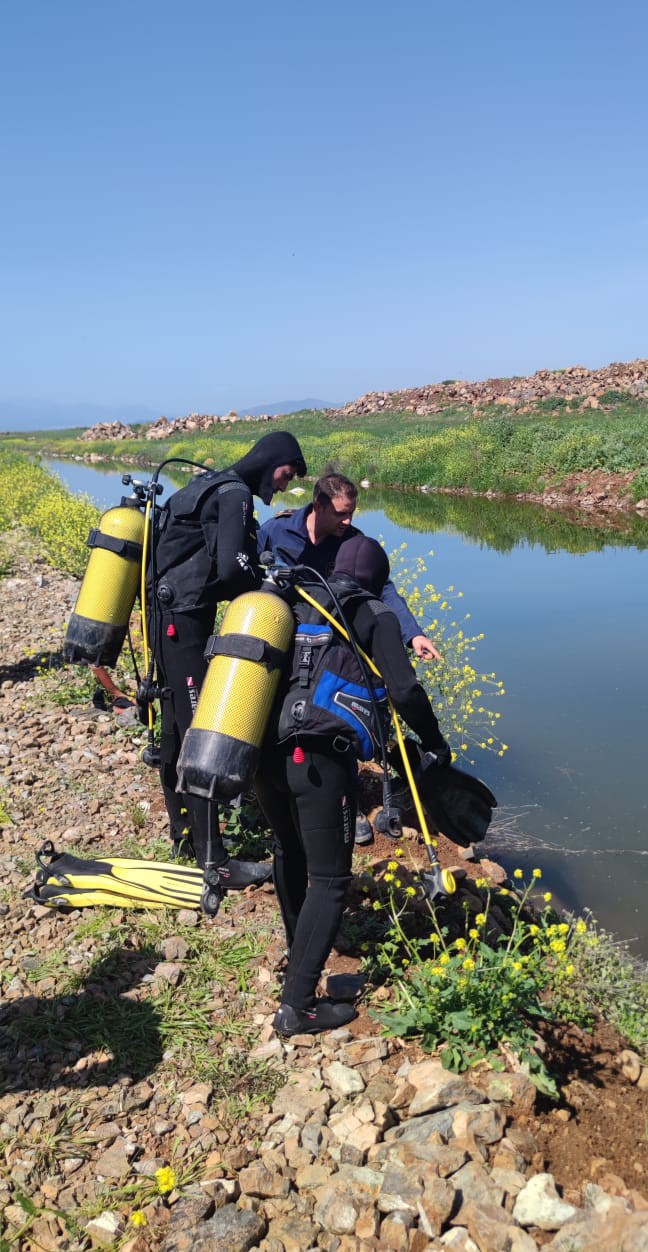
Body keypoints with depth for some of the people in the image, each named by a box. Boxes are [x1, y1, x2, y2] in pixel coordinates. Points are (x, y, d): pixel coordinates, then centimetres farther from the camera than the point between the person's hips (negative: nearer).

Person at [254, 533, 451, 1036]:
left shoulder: (297, 604, 19)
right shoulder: (376, 616, 6)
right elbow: (405, 692, -4)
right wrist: (436, 745, 10)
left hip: (263, 753, 6)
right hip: (321, 761, -6)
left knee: (289, 851, 28)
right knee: (330, 879, 5)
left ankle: (297, 948, 48)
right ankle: (297, 1005, 4)